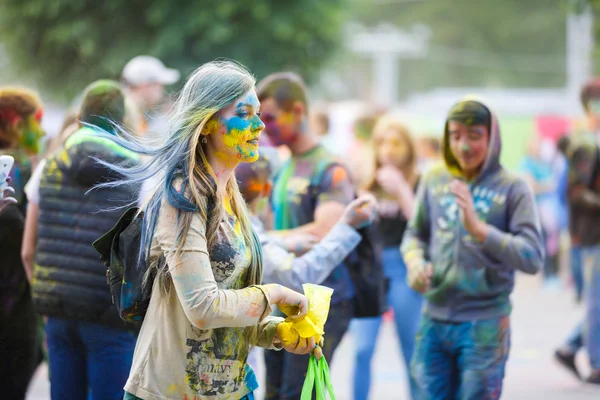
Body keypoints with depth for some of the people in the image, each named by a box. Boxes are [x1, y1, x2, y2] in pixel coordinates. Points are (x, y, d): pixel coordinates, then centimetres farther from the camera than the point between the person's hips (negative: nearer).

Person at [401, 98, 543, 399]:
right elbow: (415, 234, 16)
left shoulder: (512, 188, -6)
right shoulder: (434, 180, 5)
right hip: (434, 320, 4)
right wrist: (415, 261, -7)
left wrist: (479, 229, -22)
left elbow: (533, 258, -12)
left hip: (484, 326, -4)